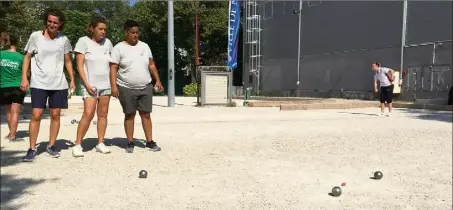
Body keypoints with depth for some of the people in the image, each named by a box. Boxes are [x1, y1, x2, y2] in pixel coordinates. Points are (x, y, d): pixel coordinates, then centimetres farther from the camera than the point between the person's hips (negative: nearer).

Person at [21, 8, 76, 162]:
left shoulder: (64, 39, 5)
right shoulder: (35, 36, -1)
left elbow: (67, 61, 13)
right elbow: (27, 58, 4)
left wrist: (72, 79, 7)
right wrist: (24, 78, -4)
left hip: (59, 84, 2)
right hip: (39, 83, -2)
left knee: (55, 115, 5)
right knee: (36, 115, -6)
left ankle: (51, 146, 17)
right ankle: (32, 149, 3)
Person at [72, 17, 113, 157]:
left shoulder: (107, 43, 6)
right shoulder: (84, 41, -5)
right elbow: (79, 65, -8)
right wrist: (86, 83, -15)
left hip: (106, 85, 4)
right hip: (91, 85, -4)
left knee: (103, 114, 6)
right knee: (88, 114, -12)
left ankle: (100, 143, 14)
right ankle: (77, 145, -2)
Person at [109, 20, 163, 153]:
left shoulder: (144, 46, 10)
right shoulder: (119, 48, -3)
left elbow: (152, 65, 14)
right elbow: (113, 68, -7)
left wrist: (157, 80, 6)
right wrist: (113, 85, -16)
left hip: (145, 87, 3)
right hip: (126, 88, -3)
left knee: (146, 114, 5)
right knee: (129, 115, 5)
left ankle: (150, 141, 12)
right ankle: (130, 143, 15)